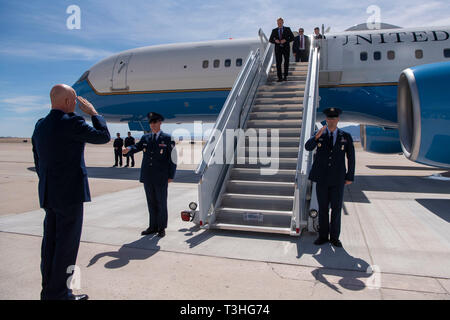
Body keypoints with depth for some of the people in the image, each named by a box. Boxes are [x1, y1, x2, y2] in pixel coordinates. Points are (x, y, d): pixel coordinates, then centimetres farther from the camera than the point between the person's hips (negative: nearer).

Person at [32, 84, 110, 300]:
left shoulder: (40, 126, 10)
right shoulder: (71, 122, -15)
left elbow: (38, 163, 15)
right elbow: (104, 136, -7)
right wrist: (93, 113, 4)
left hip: (48, 194, 8)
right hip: (70, 194, -8)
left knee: (50, 242, 15)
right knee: (66, 244, 1)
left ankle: (48, 291, 27)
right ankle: (58, 294, 11)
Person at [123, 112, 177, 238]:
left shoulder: (167, 138, -2)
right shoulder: (145, 138, 12)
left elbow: (172, 158, -4)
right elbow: (137, 147, 1)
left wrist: (171, 176, -8)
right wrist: (129, 149, -24)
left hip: (161, 178, -4)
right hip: (147, 177, 4)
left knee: (161, 203, 4)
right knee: (151, 203, 12)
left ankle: (161, 228, 16)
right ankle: (153, 226, 23)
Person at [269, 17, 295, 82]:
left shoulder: (287, 29, 4)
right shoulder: (274, 30, 8)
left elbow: (292, 38, -1)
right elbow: (270, 40, 8)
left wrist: (285, 40, -16)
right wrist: (275, 41, -13)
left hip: (286, 48, 0)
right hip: (278, 48, 0)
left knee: (286, 62, 2)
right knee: (278, 63, -6)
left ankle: (285, 76, 12)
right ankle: (280, 77, -5)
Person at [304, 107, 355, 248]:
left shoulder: (346, 137, 4)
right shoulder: (319, 134, 3)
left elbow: (351, 158, 5)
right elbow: (308, 147, -14)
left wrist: (350, 177, 1)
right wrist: (316, 136, -31)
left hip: (338, 180, 0)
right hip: (321, 179, 0)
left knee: (336, 209, 5)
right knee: (323, 208, 8)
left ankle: (334, 237, 19)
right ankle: (323, 236, 20)